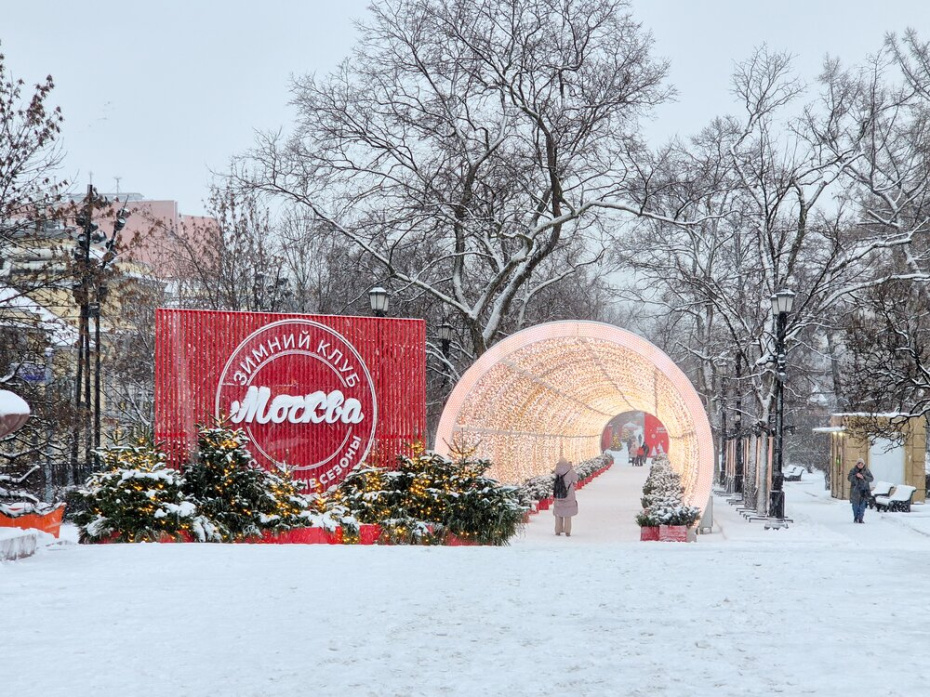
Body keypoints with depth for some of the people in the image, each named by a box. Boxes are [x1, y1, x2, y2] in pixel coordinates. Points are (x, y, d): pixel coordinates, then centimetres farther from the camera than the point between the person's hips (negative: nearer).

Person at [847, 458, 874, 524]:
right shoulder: (853, 470, 3)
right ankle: (855, 517, 15)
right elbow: (849, 478, -8)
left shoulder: (866, 471, 6)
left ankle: (860, 518, 0)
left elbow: (871, 478, 0)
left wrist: (863, 477, -16)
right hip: (855, 490, 0)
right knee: (855, 505, 1)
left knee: (862, 505, -4)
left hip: (864, 490, 0)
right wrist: (856, 476, -25)